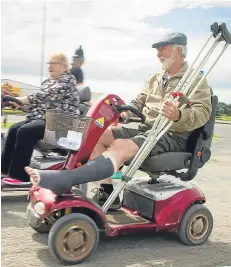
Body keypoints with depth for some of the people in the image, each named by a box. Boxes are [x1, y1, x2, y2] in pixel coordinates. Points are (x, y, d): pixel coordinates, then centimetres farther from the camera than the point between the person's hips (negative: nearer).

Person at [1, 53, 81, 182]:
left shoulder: (68, 80, -8)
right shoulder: (48, 81, 20)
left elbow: (46, 96, -20)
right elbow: (41, 101, 18)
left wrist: (21, 99, -22)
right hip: (42, 117, 9)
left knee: (25, 131, -27)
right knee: (14, 129, -5)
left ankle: (19, 175, -22)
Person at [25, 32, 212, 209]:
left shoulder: (196, 81, -2)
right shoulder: (155, 79, 21)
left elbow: (203, 112, -16)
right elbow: (138, 103, 23)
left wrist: (178, 116, -37)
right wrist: (126, 111, -1)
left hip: (173, 136, -8)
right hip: (146, 129, 8)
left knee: (120, 147, -34)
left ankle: (64, 181, -48)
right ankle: (107, 193, -9)